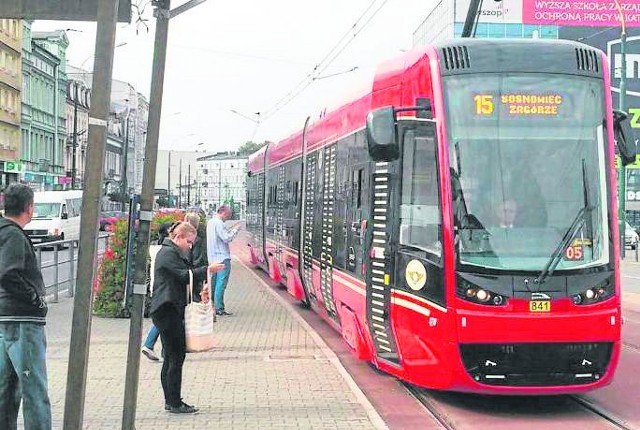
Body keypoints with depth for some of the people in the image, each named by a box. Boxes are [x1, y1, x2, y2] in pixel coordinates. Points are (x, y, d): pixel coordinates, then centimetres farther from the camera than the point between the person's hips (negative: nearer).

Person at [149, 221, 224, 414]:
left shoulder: (176, 253, 22)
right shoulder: (168, 253, -11)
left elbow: (184, 279, 23)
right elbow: (184, 275, -20)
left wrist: (200, 291, 8)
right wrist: (208, 269, -20)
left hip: (172, 310, 11)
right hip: (166, 310, -11)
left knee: (171, 356, 12)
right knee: (176, 355, -9)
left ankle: (171, 401, 17)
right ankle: (175, 403, -6)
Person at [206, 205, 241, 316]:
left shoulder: (210, 222, 15)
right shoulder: (219, 223, -15)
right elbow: (226, 238, -19)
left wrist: (231, 229, 17)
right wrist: (235, 230, -7)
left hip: (213, 257, 10)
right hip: (222, 258, -10)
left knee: (214, 282, 15)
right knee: (221, 283, -7)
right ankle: (219, 309, -6)